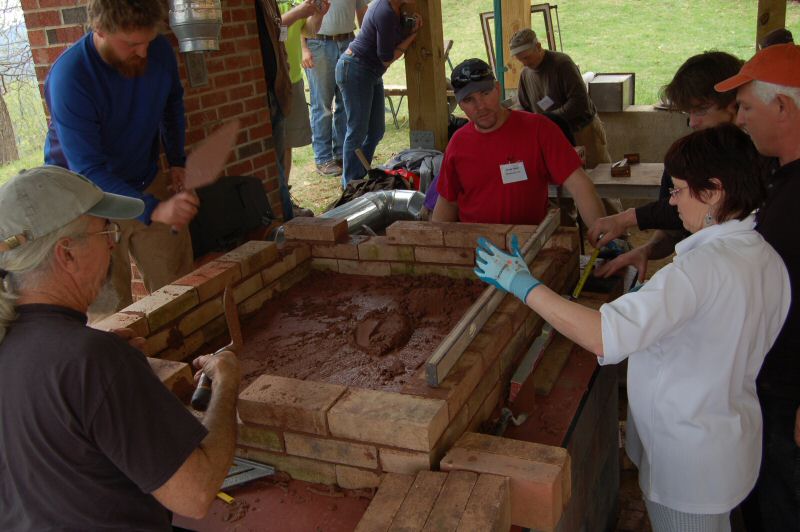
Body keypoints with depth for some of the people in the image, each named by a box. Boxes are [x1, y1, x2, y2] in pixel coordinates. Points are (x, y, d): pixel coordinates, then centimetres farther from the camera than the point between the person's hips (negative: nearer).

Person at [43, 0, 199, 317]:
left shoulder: (159, 50, -10)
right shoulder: (69, 77, -27)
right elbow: (88, 170, -30)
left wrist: (177, 160, 4)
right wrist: (154, 209, -42)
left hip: (145, 184, 5)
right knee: (112, 313, -4)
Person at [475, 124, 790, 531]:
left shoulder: (704, 265, -31)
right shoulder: (768, 260, -2)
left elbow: (603, 337, -40)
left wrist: (523, 284, -32)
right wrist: (656, 296, 10)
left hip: (689, 459, -8)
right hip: (733, 437, 8)